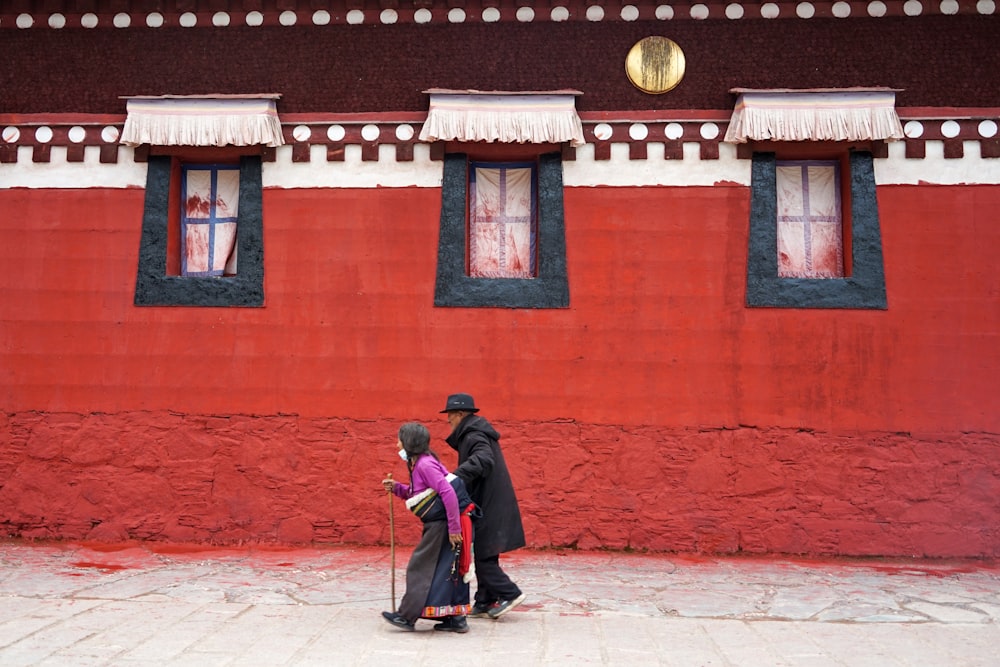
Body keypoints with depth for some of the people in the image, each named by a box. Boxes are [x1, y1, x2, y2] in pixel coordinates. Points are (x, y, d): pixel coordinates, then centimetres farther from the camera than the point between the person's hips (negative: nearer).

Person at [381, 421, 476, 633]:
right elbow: (417, 494, 23)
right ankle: (456, 618, 17)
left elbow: (449, 493, -25)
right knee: (448, 571, 12)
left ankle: (407, 616, 7)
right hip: (438, 524, 10)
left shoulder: (425, 464, -17)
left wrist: (453, 528, -24)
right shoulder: (419, 464, 14)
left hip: (443, 524, -10)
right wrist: (396, 488, 9)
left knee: (421, 568, -1)